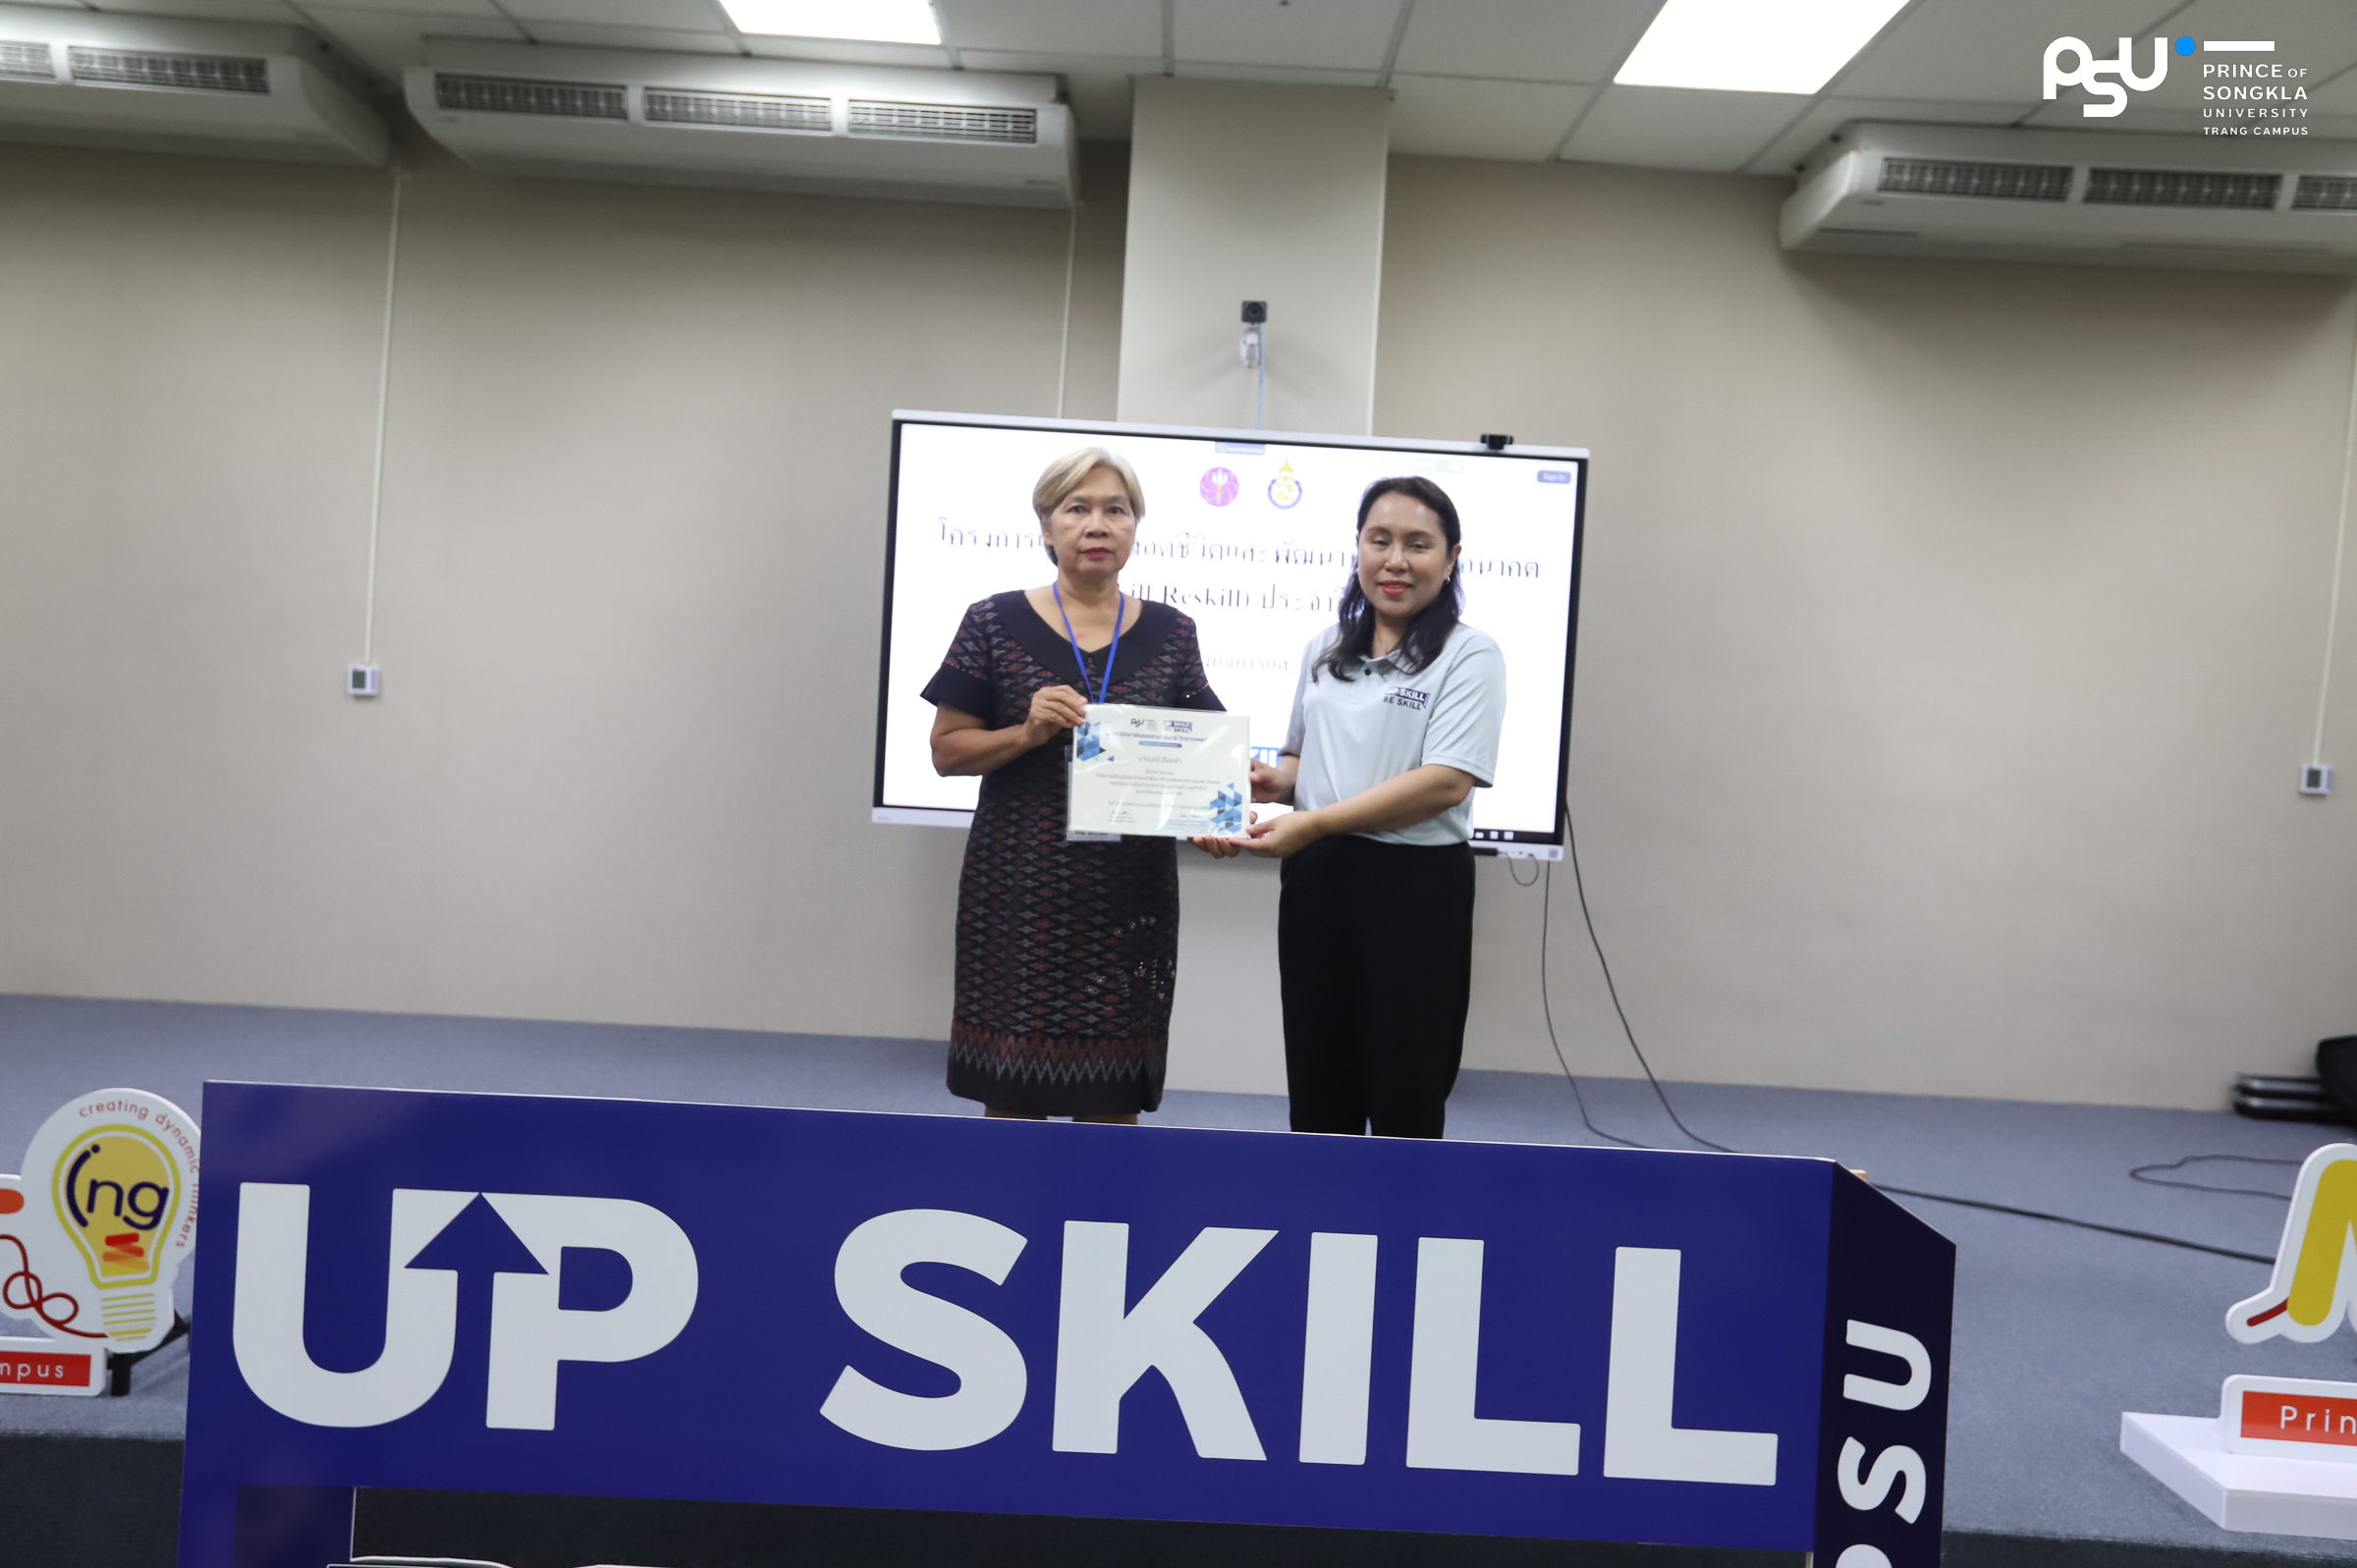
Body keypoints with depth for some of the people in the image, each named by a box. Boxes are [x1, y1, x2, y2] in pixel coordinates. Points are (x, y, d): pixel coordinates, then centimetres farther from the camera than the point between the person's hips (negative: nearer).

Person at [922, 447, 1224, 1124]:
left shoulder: (1170, 633, 9)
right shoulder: (995, 623, 2)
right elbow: (946, 750, 2)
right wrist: (1028, 732, -15)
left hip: (1130, 899, 2)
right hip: (1019, 892, -2)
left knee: (1111, 1097, 6)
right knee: (1011, 1093, 3)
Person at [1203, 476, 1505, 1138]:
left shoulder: (1470, 655, -6)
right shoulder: (1324, 649, 13)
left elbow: (1448, 781, -17)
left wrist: (1314, 822, -21)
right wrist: (1276, 779, 0)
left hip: (1416, 885, -5)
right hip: (1314, 881, 6)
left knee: (1404, 1102, 5)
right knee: (1315, 1096, 13)